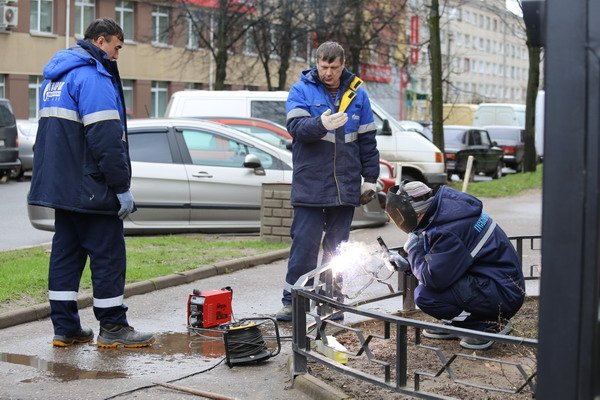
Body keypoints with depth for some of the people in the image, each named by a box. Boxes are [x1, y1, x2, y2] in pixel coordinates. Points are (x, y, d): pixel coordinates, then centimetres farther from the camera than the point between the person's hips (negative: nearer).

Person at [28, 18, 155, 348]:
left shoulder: (55, 76, 17)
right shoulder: (93, 77, -15)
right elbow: (107, 138, -22)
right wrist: (122, 187, -18)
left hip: (60, 185, 10)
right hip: (90, 189, -9)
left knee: (65, 253, 11)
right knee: (108, 253, -1)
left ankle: (65, 328, 14)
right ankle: (112, 328, 4)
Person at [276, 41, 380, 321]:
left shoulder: (357, 94, 10)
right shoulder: (301, 91, 1)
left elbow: (367, 139, 14)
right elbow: (296, 127, -14)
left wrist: (370, 177, 12)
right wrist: (322, 124, -33)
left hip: (346, 187, 3)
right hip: (310, 185, -3)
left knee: (337, 246, 10)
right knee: (304, 244, -5)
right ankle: (292, 301, 2)